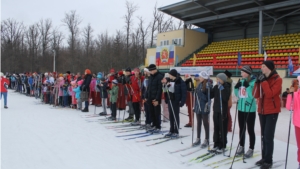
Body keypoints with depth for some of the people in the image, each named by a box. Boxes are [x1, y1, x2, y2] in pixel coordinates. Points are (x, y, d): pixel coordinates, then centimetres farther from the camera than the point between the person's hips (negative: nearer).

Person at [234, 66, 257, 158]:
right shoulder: (241, 81, 8)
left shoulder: (254, 82, -12)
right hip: (241, 108, 7)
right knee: (241, 129, 16)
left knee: (250, 130, 3)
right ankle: (241, 147, 28)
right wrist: (236, 88, -4)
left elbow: (253, 95, -19)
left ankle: (251, 149, 14)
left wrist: (248, 86, -27)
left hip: (250, 109, -7)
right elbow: (237, 95, 13)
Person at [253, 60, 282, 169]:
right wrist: (258, 82, -6)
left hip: (272, 111, -7)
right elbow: (256, 95, 4)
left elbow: (270, 94, -22)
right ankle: (264, 158, 21)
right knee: (264, 135, 12)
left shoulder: (277, 79, -9)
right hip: (262, 110, 7)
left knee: (268, 136, -9)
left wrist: (264, 81, -19)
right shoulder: (263, 79, 10)